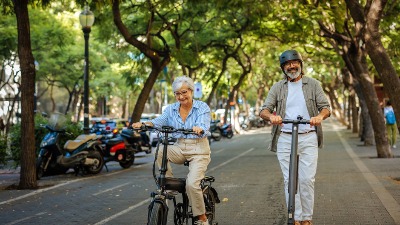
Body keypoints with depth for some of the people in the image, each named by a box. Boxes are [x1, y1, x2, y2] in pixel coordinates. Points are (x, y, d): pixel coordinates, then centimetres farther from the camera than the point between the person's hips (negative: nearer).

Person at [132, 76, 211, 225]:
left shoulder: (202, 107, -6)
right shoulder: (171, 109, 5)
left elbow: (204, 127, -22)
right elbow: (159, 121, -10)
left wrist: (199, 129, -47)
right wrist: (143, 124, -31)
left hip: (199, 150, -4)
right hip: (180, 148, 4)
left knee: (192, 183, -22)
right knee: (158, 152, -26)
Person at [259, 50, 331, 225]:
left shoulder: (312, 84, 10)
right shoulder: (277, 88, 11)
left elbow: (325, 107, 3)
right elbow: (263, 111, 3)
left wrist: (319, 116, -22)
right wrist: (271, 116, -22)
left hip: (308, 138, -1)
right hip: (285, 139, 1)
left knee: (307, 179, -6)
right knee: (289, 180, -1)